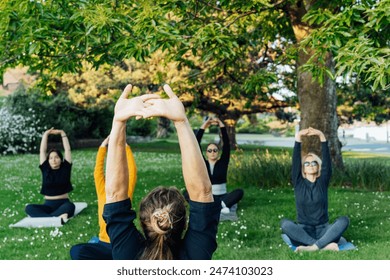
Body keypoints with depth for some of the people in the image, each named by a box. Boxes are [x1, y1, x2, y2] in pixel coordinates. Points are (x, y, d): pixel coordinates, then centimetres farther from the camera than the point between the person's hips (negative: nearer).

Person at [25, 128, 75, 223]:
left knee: (70, 206, -38)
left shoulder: (65, 168, 4)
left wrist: (62, 133, 2)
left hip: (63, 203, -2)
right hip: (48, 205, 2)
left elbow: (68, 150, 0)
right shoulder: (45, 169, 6)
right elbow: (42, 151, 3)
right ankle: (57, 217, -45)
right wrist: (46, 134, 3)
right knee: (29, 208, -27)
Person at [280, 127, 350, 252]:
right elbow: (295, 160, -7)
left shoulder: (322, 182, 6)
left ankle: (313, 247, -41)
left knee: (344, 220, -28)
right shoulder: (298, 182, 5)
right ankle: (325, 244, -38)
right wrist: (298, 138, -18)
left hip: (323, 230, 1)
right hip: (303, 232, 0)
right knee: (285, 223, -32)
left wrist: (322, 137, -18)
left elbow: (327, 161, -7)